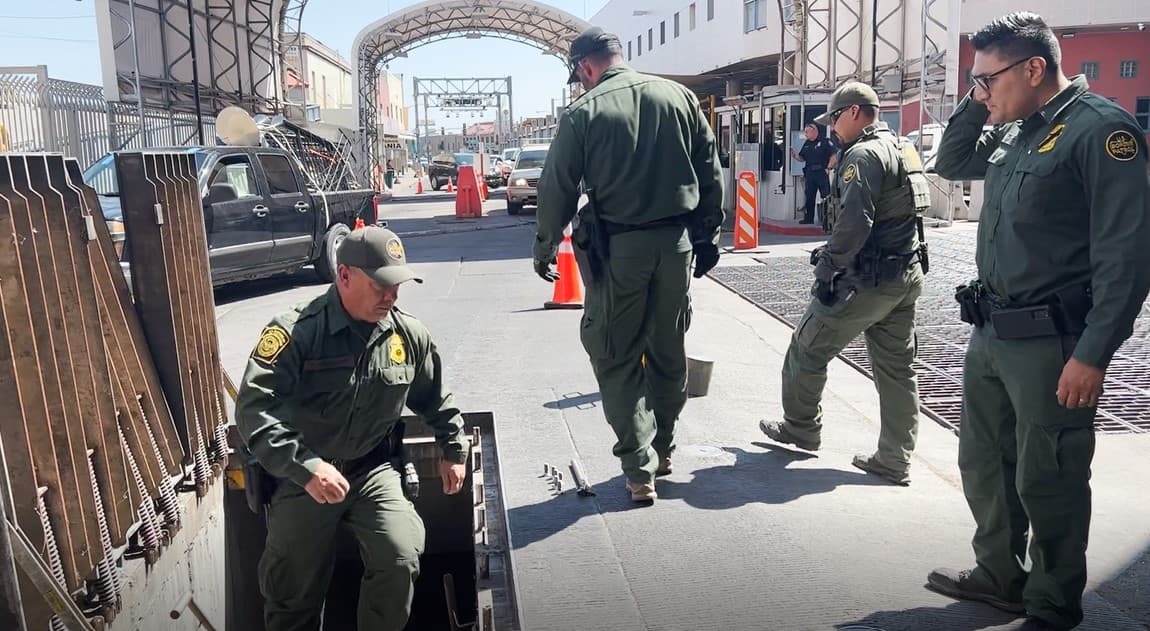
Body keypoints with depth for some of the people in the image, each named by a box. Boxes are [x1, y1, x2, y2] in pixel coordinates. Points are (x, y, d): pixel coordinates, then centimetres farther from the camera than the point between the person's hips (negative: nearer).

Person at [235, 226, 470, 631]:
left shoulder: (409, 335, 0)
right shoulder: (295, 332, -16)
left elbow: (436, 399, 18)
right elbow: (254, 407, -26)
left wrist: (454, 450, 20)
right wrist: (306, 467, -35)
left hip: (373, 471, 3)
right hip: (303, 477, -2)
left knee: (401, 562, -17)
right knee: (293, 587, 5)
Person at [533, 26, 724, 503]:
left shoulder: (583, 112, -5)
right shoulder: (679, 97, 5)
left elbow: (557, 190, -4)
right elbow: (711, 173, 7)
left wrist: (544, 250, 9)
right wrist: (707, 235, 14)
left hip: (617, 248, -4)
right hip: (677, 241, 4)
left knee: (617, 359, 7)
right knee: (669, 351, 16)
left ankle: (640, 467, 6)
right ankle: (662, 451, 31)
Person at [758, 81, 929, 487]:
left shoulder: (862, 154, -14)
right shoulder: (902, 149, 16)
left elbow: (853, 224, -24)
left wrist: (827, 267, -14)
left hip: (866, 281, -9)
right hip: (906, 276, 9)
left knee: (807, 348, 8)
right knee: (896, 368, 10)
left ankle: (800, 427, 24)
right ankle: (895, 461, 15)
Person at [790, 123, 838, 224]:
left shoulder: (825, 142, -3)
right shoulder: (806, 144, 17)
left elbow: (833, 156, -7)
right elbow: (802, 158, 19)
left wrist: (828, 168, -13)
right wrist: (795, 156, -1)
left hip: (822, 173, -6)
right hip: (809, 173, 6)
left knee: (826, 196, -6)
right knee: (809, 197, 7)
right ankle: (808, 218, 14)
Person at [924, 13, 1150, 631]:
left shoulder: (1100, 129, -15)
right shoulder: (1015, 132, 10)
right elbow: (951, 165, 27)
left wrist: (1092, 355, -21)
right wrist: (975, 104, 9)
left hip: (1051, 343, -8)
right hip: (990, 334, 8)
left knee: (1046, 483, 4)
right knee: (983, 464, 19)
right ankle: (1000, 576, 37)